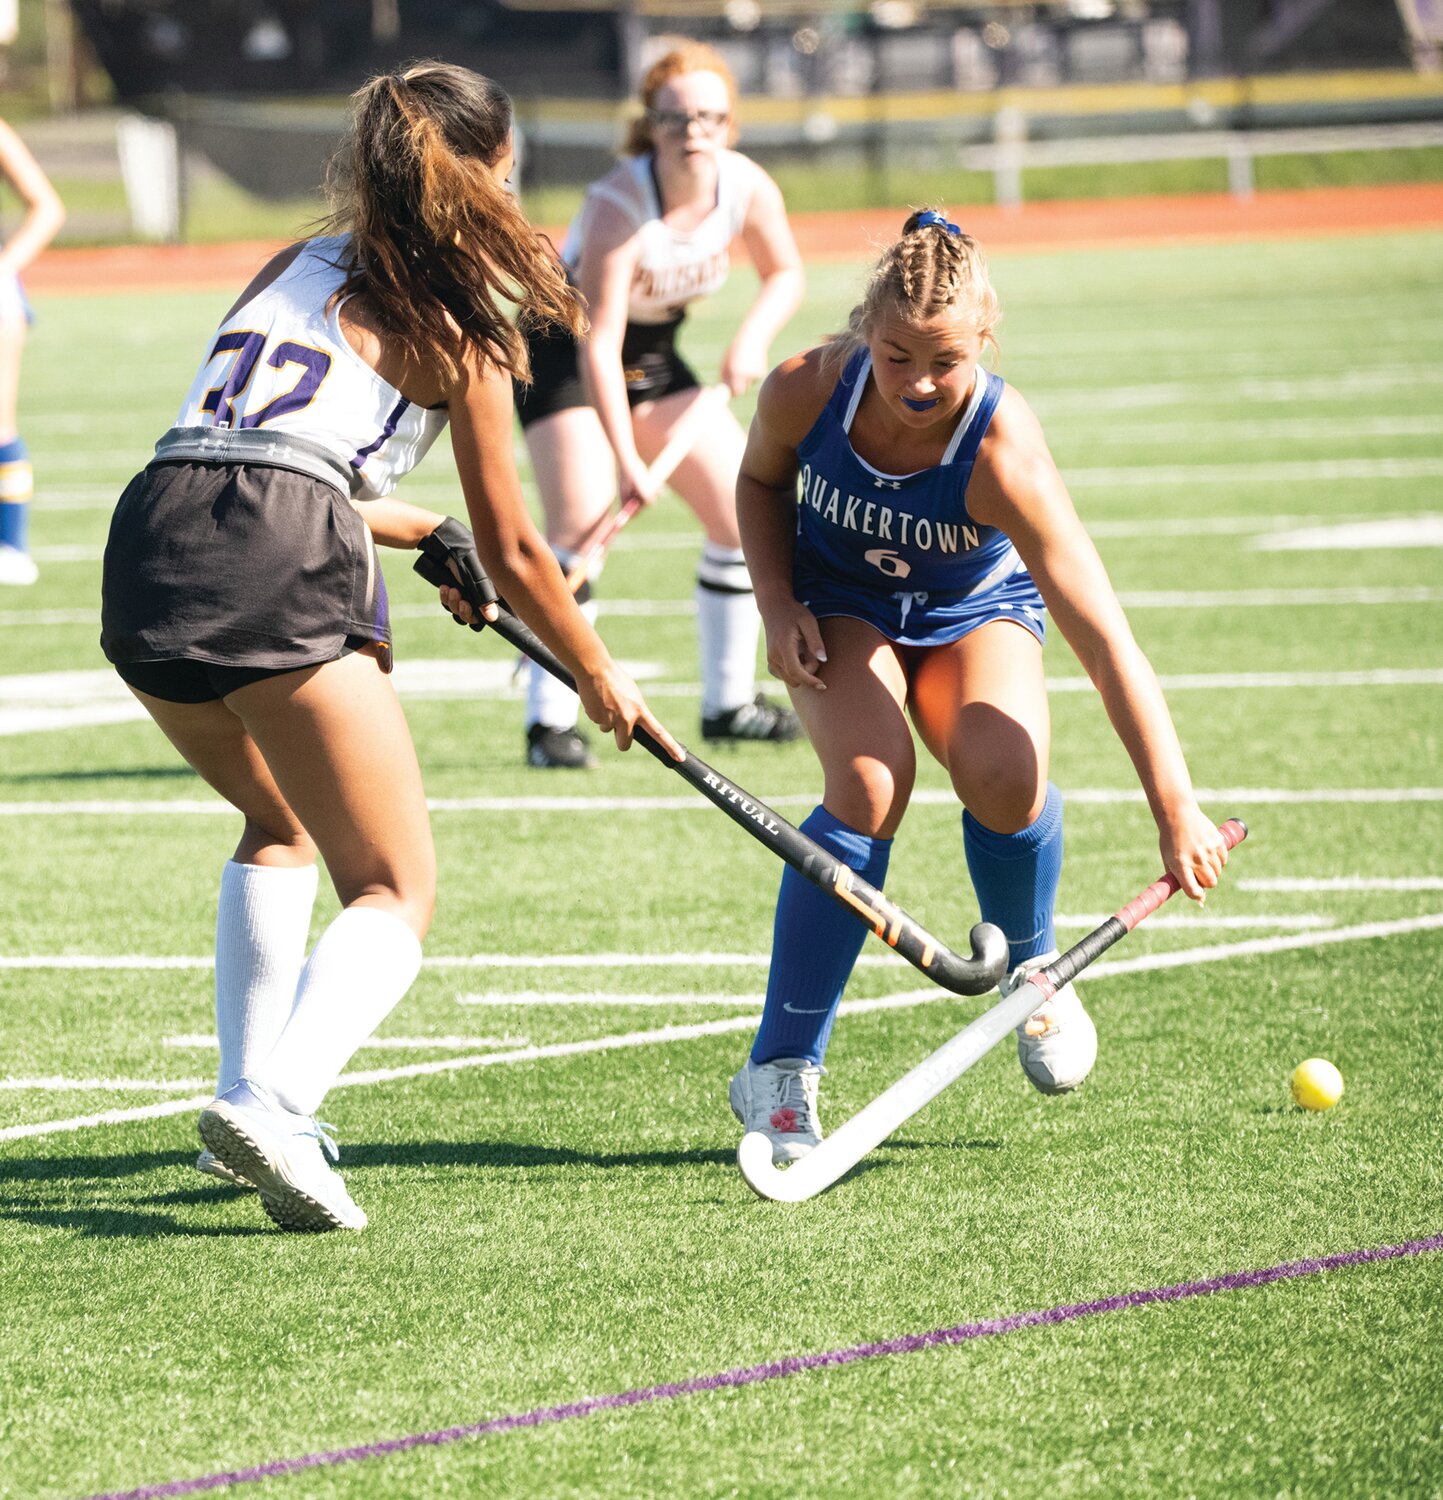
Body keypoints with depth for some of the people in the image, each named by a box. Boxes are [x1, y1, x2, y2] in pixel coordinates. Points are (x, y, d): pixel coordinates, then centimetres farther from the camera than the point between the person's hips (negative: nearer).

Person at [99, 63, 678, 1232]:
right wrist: (600, 678, 32)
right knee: (396, 889, 1)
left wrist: (422, 530, 52)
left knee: (281, 824, 31)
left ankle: (249, 1102, 20)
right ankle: (274, 1106, -24)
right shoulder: (457, 331, 10)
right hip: (283, 576, -6)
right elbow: (511, 553, 15)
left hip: (146, 557, 6)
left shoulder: (292, 269, 27)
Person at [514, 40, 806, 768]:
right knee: (580, 522, -21)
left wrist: (752, 340, -14)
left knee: (743, 509, 2)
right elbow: (599, 346, -36)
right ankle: (549, 722, -15)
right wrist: (627, 459, -42)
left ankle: (729, 702, 16)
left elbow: (784, 274, 5)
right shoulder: (618, 207, -33)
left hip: (656, 351, 6)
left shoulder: (747, 188, -16)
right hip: (564, 351, -6)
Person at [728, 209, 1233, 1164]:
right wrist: (777, 604, -15)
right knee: (869, 781, -29)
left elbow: (1108, 645, -37)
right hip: (840, 608, 1)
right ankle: (780, 1072, -18)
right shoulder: (806, 393, -27)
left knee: (1004, 774, -31)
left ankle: (1027, 968, 6)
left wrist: (1177, 812, -41)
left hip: (976, 611, -1)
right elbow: (762, 479, 1)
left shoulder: (1004, 456, -35)